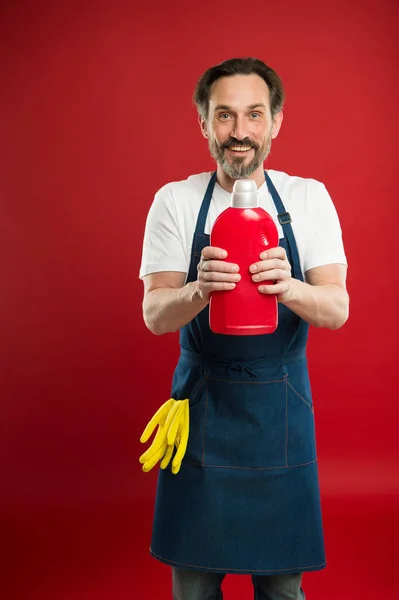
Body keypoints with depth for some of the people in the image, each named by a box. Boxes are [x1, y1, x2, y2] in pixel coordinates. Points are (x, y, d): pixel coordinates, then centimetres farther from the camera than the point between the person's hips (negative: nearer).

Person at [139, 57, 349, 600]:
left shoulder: (308, 198, -1)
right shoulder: (175, 201, -2)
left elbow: (338, 310, -9)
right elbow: (154, 315, -8)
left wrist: (288, 287, -31)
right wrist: (200, 290, -31)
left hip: (282, 406, 1)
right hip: (201, 399, 0)